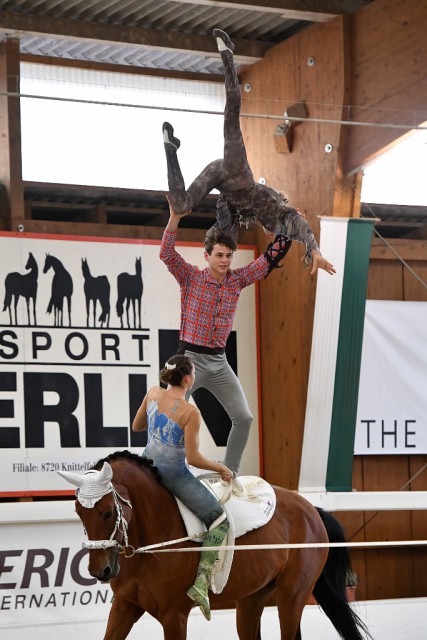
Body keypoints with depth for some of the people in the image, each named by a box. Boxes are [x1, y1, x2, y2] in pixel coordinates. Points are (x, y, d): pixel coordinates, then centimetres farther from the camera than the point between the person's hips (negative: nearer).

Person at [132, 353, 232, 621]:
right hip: (174, 474, -6)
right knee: (221, 521, -3)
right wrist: (220, 468, -5)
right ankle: (201, 584, -17)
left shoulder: (153, 394, -4)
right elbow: (193, 457, -20)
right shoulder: (191, 413, -21)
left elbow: (136, 426, 12)